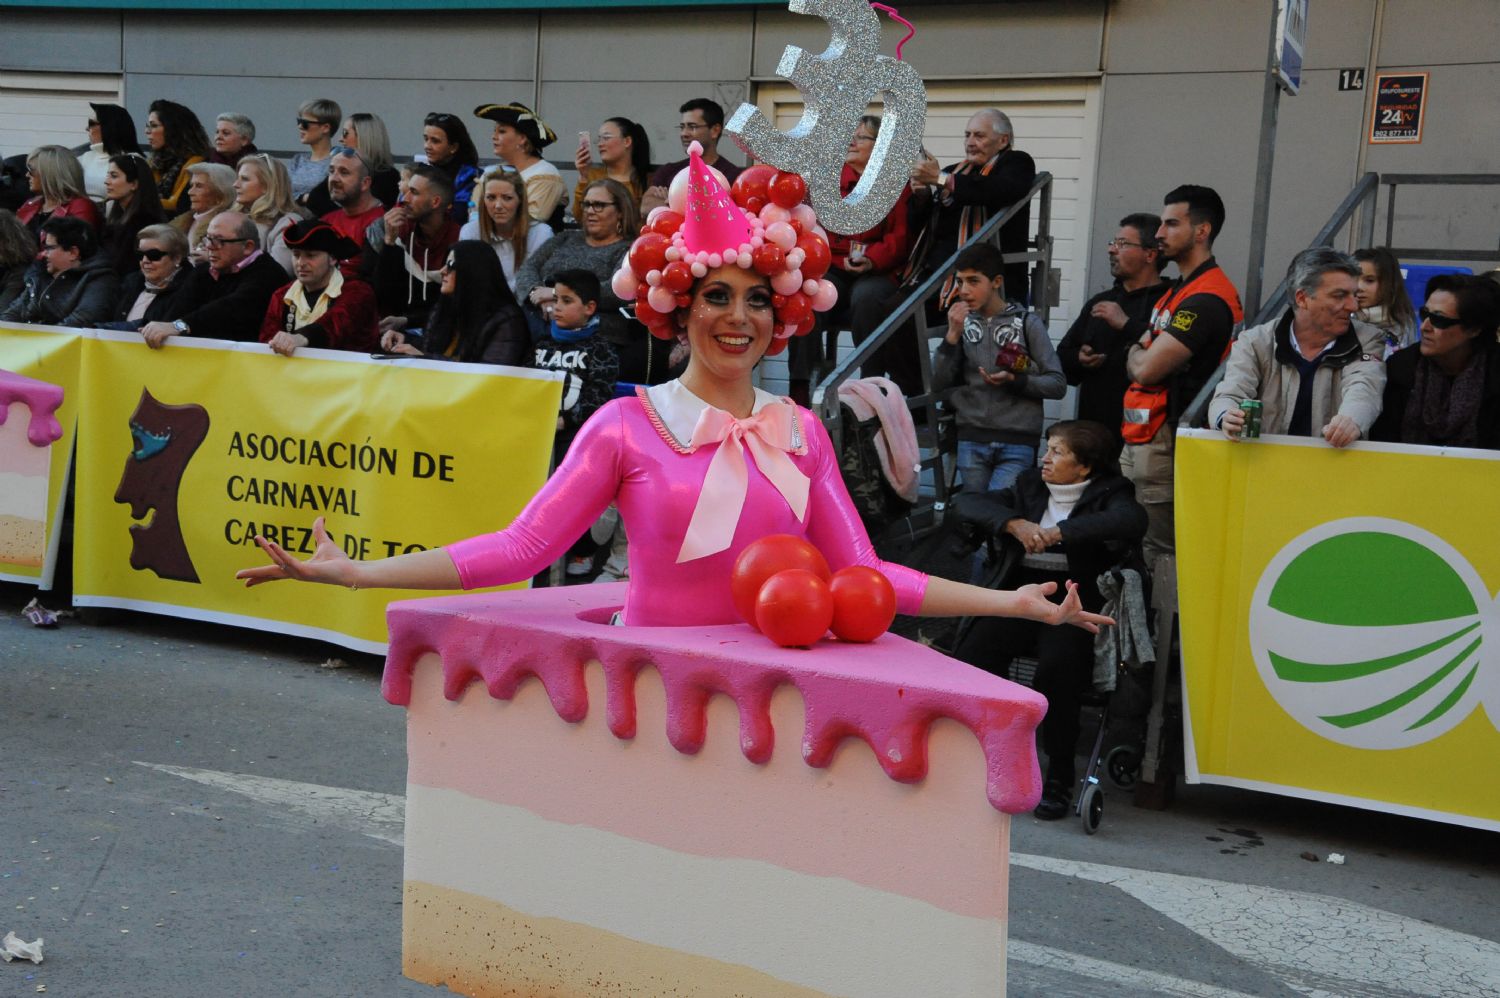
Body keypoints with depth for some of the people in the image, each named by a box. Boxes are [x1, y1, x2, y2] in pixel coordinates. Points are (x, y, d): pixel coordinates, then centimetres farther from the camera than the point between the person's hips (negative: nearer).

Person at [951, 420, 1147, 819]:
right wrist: (1016, 523, -8)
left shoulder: (1108, 495, 7)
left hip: (1075, 597, -4)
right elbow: (965, 502, 10)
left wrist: (1059, 532, -19)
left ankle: (1060, 779, -13)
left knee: (1056, 669, -32)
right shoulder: (1030, 487, 20)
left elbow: (1132, 521, -17)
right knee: (973, 655, -24)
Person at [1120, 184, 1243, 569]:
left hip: (1162, 446, -10)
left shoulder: (1206, 299, -14)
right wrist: (1143, 353, -2)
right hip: (1138, 440, 10)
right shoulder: (1177, 291, 20)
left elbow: (1145, 370, -16)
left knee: (1155, 558, -8)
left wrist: (1137, 353, 4)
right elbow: (1137, 363, 19)